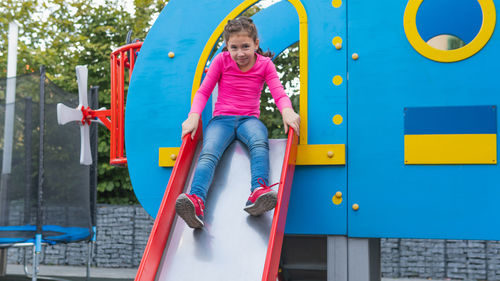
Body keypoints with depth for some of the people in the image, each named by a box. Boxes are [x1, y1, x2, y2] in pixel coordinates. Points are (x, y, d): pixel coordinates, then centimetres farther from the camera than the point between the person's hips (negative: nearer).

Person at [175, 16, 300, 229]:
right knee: (209, 153, -31)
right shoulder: (221, 60, 7)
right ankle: (196, 202, -55)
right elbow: (203, 91, 7)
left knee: (260, 143, -36)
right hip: (221, 119, 0)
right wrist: (194, 116, -12)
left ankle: (258, 191, -58)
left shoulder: (265, 64, 7)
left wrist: (287, 111, -28)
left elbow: (279, 93, -4)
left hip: (249, 120, 0)